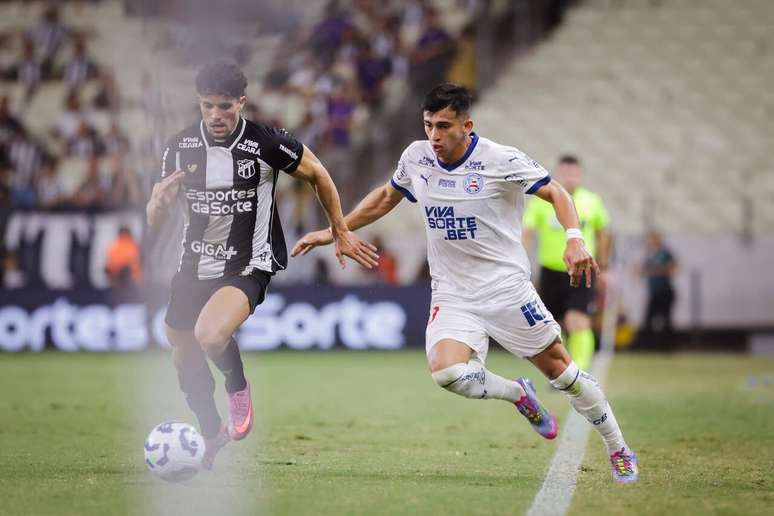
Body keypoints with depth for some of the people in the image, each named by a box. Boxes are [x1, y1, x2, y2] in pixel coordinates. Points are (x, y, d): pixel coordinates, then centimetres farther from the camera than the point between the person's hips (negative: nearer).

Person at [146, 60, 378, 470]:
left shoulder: (267, 144, -15)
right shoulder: (181, 147, -4)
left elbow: (317, 175, 3)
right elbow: (153, 220, 2)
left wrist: (340, 232, 9)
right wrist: (159, 201, -22)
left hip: (249, 265, -5)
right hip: (195, 266, 5)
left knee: (211, 334, -32)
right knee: (185, 361, 12)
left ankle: (238, 388, 2)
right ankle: (212, 437, 39)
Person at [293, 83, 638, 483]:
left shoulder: (501, 160, -13)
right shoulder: (416, 157, 2)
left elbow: (555, 193, -8)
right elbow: (386, 197, 20)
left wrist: (574, 238, -25)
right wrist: (334, 231, 19)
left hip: (505, 285, -3)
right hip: (452, 295, 3)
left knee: (558, 367, 0)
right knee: (446, 372, -22)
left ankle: (619, 450, 20)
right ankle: (518, 394, 10)